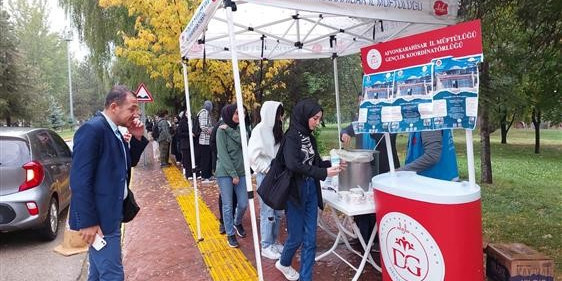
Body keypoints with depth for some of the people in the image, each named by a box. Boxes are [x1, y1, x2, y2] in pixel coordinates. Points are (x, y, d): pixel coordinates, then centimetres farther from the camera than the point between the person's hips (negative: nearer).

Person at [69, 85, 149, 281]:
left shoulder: (114, 131, 9)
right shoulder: (92, 129, -19)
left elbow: (129, 162, 19)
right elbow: (80, 180, -22)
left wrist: (137, 138, 2)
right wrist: (88, 221, -22)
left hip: (109, 214, 10)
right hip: (98, 218, -10)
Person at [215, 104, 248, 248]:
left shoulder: (239, 129, 9)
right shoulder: (221, 130, -7)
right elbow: (223, 154, -12)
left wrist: (229, 130, -16)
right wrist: (233, 174, -14)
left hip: (240, 171, 5)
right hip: (225, 173, -5)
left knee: (243, 203, 7)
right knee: (228, 205, 2)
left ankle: (237, 223, 36)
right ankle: (230, 234, 18)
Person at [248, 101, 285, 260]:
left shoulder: (276, 130, 9)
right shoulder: (260, 130, -12)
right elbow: (254, 156, -15)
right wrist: (269, 169, -16)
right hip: (265, 175, -7)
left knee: (278, 211, 13)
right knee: (268, 212, -1)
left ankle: (273, 242, 28)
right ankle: (266, 246, 13)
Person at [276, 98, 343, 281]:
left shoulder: (309, 137, 8)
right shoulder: (292, 136, -14)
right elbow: (293, 165, -28)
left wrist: (332, 164, -5)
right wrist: (324, 173, -26)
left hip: (311, 191, 7)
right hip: (295, 192, -7)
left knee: (310, 238, 8)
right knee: (297, 237, 7)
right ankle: (283, 263, 37)